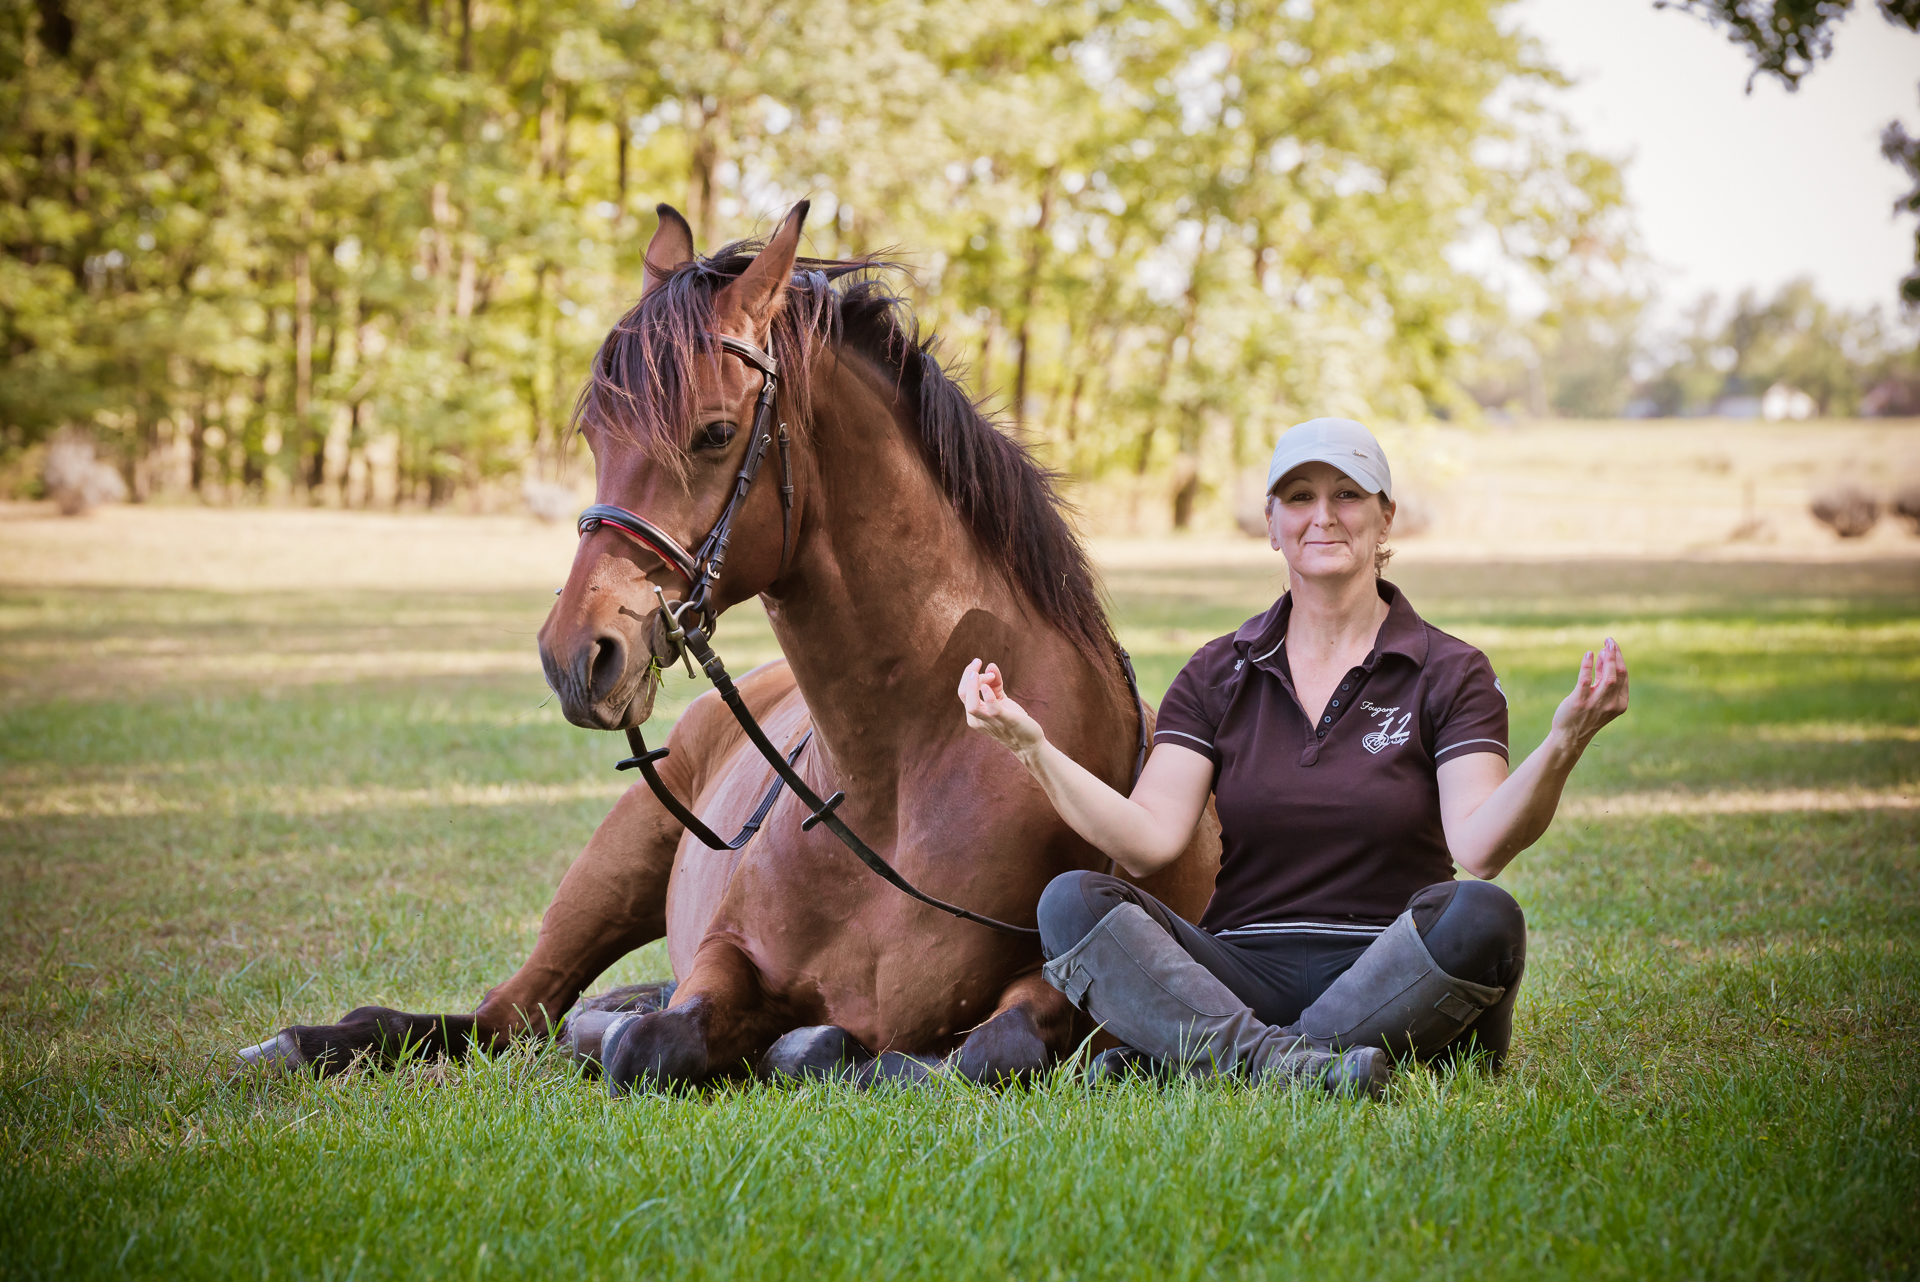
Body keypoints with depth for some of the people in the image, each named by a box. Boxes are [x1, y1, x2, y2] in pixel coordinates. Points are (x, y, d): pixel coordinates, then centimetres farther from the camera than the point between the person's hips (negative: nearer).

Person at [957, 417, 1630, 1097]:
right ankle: (1283, 1059, -39)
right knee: (1070, 902, -20)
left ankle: (1174, 1055, -32)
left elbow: (1477, 847, -13)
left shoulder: (1450, 673, 4)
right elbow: (1148, 842, -2)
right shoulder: (1217, 675, 11)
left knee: (1483, 917, -34)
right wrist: (1031, 745, -14)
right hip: (1244, 974, 2)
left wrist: (1562, 745, -31)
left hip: (1391, 977, -2)